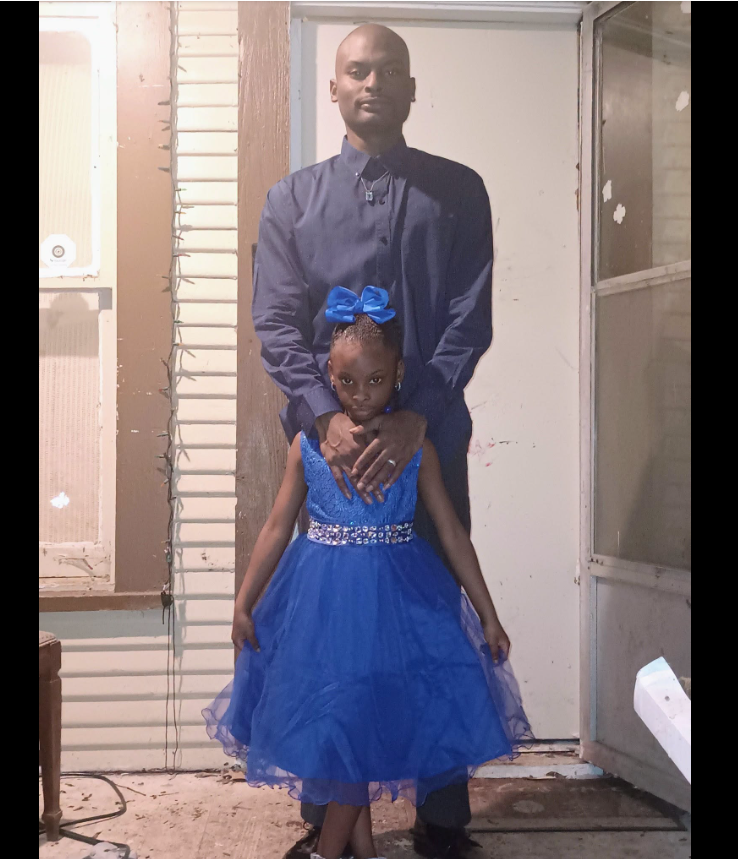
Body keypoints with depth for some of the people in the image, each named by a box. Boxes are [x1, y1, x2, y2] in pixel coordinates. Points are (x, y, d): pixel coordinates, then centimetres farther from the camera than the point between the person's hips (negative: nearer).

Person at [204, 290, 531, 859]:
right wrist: (244, 604, 4)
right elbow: (278, 527, 4)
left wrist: (488, 616, 2)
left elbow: (452, 533, 1)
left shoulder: (416, 448, -3)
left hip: (394, 597, -1)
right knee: (328, 719, 9)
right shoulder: (308, 444, -1)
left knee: (367, 721, 3)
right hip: (320, 598, 1)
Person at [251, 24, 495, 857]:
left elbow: (471, 318, -3)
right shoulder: (292, 199, 9)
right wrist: (327, 418, -16)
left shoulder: (458, 190, 6)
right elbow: (276, 323, -1)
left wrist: (414, 419, -16)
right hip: (329, 440, 1)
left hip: (429, 438, 0)